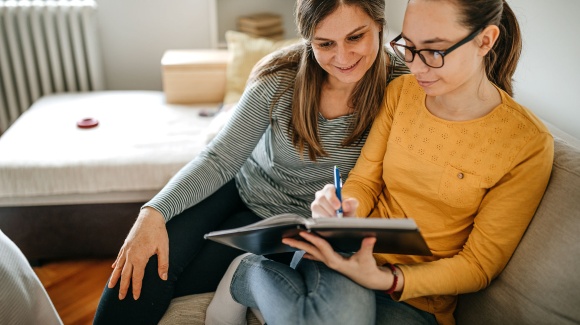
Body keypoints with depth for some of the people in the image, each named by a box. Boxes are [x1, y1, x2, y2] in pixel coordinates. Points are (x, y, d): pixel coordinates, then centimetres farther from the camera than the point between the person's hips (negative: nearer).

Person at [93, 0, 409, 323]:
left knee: (184, 283, -11)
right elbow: (220, 158, -15)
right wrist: (154, 212, -27)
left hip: (287, 222, 0)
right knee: (141, 268, -17)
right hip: (239, 186, 1)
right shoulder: (280, 78, -19)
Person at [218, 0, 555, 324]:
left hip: (417, 298, -1)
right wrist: (342, 208, -19)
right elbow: (364, 180, 6)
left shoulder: (528, 143, -11)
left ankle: (248, 278, -4)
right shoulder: (400, 91, 2)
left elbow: (479, 265, -9)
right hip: (355, 249, 1)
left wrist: (383, 279, -24)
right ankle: (247, 272, -6)